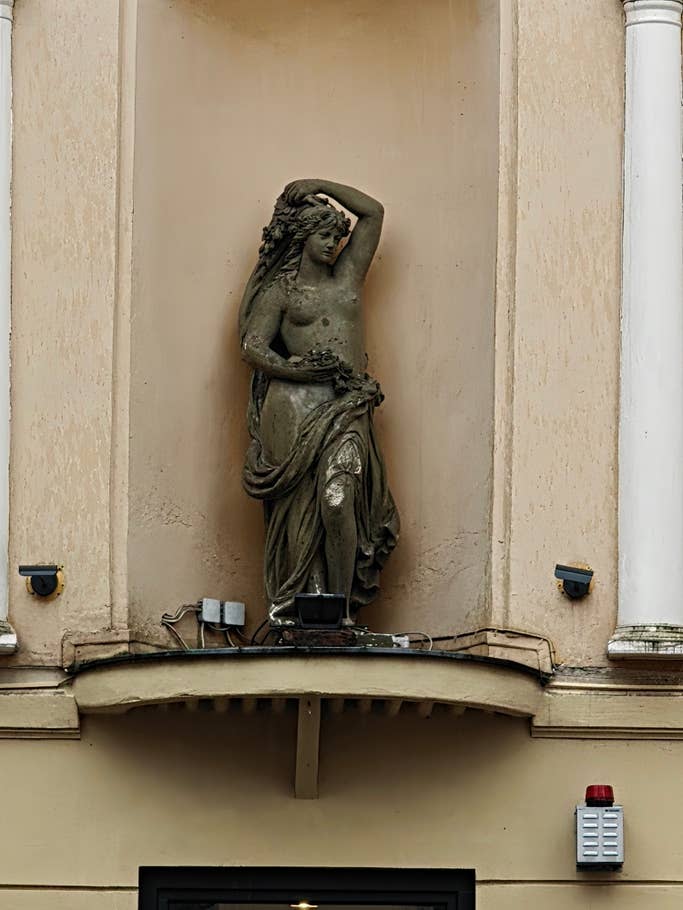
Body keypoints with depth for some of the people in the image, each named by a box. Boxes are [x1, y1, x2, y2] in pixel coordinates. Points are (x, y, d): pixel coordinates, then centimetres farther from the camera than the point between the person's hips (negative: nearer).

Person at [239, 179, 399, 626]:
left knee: (338, 500, -16)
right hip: (295, 405, -2)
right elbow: (253, 347, 3)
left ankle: (340, 604, -15)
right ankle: (289, 603, -4)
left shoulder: (348, 276, 22)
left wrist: (319, 186, 22)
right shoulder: (279, 291, 12)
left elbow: (373, 212, 23)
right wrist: (302, 372, -9)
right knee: (298, 504, -7)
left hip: (347, 409, 2)